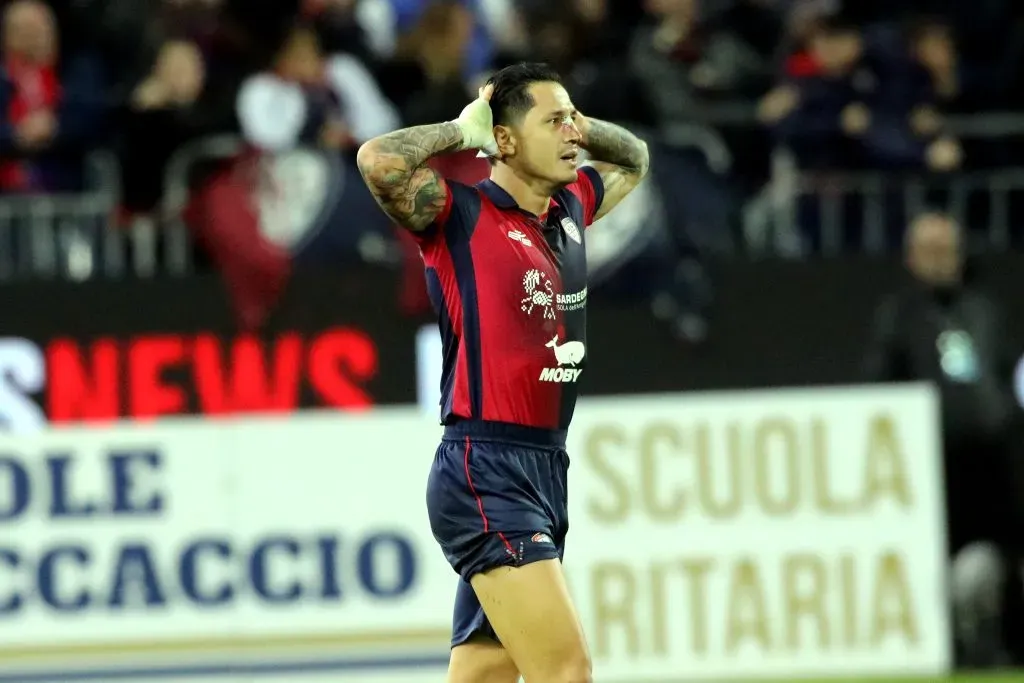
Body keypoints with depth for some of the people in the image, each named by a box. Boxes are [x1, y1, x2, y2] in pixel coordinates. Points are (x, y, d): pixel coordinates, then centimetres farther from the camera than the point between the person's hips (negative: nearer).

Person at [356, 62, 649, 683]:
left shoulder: (571, 210, 13)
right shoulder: (461, 214, -8)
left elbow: (634, 159, 34)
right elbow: (379, 160, -27)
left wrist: (578, 125, 13)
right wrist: (463, 129, -10)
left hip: (546, 470, 8)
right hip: (485, 474, -8)